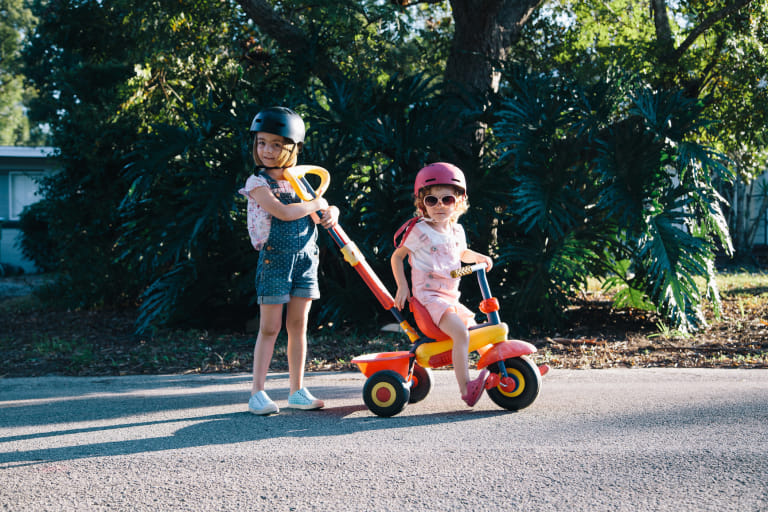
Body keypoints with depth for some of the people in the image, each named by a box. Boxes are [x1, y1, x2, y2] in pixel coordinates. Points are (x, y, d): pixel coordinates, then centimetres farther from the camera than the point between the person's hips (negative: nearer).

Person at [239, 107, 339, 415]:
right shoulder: (257, 183, -7)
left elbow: (328, 209, 19)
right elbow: (283, 212, -22)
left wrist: (331, 213, -4)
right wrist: (316, 203, -10)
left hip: (305, 260, 5)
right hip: (274, 260, -5)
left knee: (298, 325, 8)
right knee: (270, 328, -3)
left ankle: (297, 390, 15)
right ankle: (257, 392, 2)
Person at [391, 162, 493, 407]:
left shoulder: (457, 231, 13)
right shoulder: (419, 231, -6)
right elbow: (396, 257, 3)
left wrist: (481, 258, 18)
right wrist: (402, 286, -6)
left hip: (451, 297, 8)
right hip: (429, 296, -8)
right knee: (461, 333, -27)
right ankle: (465, 388, -32)